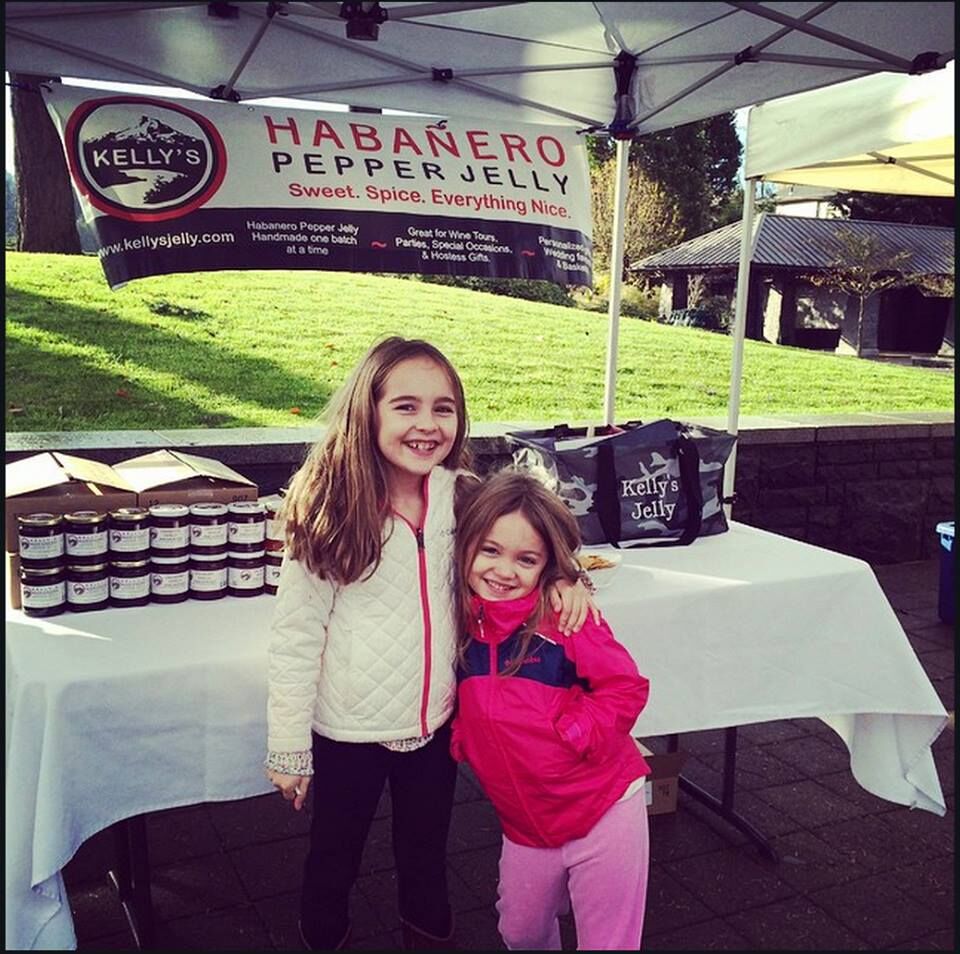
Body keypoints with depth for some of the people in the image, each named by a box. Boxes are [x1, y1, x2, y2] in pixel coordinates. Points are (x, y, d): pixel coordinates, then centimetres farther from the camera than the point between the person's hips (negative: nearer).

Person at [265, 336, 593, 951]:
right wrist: (289, 748, -10)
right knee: (334, 860, 20)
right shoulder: (331, 508, -17)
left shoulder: (461, 498, -8)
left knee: (426, 856, 24)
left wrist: (564, 577, -13)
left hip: (435, 721, 3)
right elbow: (296, 636, -13)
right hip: (348, 728, -3)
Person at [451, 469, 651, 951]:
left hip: (603, 812, -5)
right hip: (525, 825, 5)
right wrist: (461, 735, -3)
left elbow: (627, 687, -15)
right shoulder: (461, 621, -2)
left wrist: (572, 734, -22)